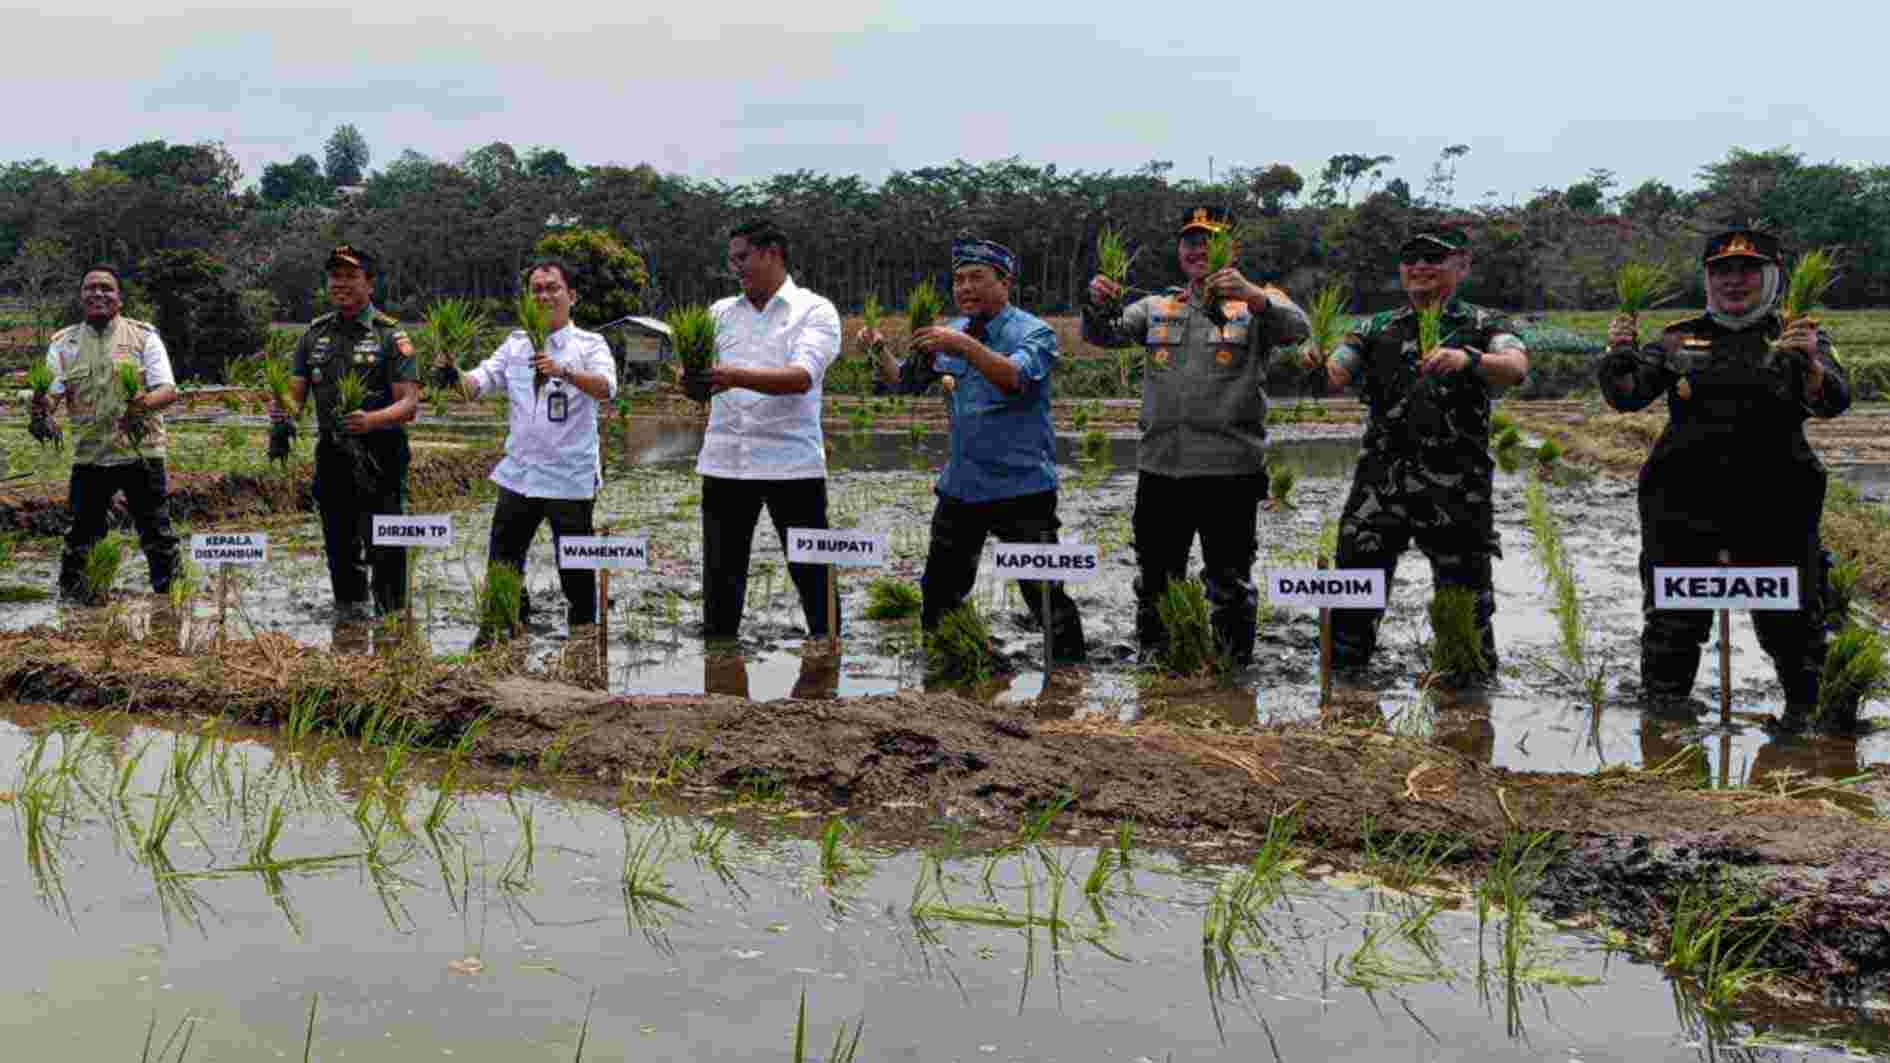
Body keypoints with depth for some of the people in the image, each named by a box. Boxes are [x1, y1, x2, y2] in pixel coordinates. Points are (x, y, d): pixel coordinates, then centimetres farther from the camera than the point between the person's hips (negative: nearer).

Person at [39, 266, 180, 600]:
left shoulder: (143, 336, 2)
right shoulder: (64, 343, 8)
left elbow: (169, 391, -5)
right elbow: (50, 395, 3)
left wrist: (145, 401, -28)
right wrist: (42, 404, -22)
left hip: (142, 451, -2)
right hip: (89, 456, 2)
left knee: (157, 533, 3)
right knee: (82, 533, 7)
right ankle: (70, 593, 22)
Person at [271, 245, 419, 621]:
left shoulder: (390, 335, -4)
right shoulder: (315, 334, 11)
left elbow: (410, 403, -10)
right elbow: (295, 395, 12)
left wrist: (372, 420, -29)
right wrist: (282, 409, -12)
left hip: (379, 458, -5)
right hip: (332, 453, 5)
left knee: (385, 550, -6)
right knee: (340, 548, 13)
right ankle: (349, 611, 27)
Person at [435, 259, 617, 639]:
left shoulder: (590, 344, -2)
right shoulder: (516, 343, 12)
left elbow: (606, 388, -21)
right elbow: (478, 383, 4)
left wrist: (565, 372, -38)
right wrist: (453, 376, -17)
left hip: (570, 477, -4)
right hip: (518, 474, 4)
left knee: (576, 571, 3)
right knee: (502, 563, 10)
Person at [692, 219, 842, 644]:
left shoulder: (815, 311, -1)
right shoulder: (721, 312, 13)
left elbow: (802, 378, -17)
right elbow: (695, 378, 5)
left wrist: (737, 377, -31)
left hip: (792, 463, -4)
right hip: (724, 462, 4)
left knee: (813, 573, 3)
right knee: (720, 575, 10)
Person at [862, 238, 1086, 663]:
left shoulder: (1033, 332, -9)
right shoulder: (951, 333, 10)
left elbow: (1017, 377, -29)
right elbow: (904, 382, 15)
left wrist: (966, 347, -41)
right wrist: (880, 352, -5)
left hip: (1021, 487, -6)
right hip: (960, 485, 7)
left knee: (1043, 593, -6)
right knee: (939, 590, 16)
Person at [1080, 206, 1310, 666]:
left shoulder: (1256, 304, 4)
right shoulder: (1156, 308, 16)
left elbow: (1296, 329, -15)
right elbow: (1103, 334, 6)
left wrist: (1252, 295, -32)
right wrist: (1100, 304, -16)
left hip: (1230, 469, -4)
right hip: (1159, 468, 4)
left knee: (1231, 584, 3)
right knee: (1155, 579, 14)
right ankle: (1153, 659, 28)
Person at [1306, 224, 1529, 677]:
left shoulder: (1483, 326, 6)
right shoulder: (1378, 330, 15)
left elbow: (1516, 368, -15)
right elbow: (1332, 379, 4)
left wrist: (1468, 359, -35)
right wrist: (1315, 364, -21)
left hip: (1457, 489, -2)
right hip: (1381, 482, 2)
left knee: (1465, 594, 5)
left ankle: (1476, 682, 20)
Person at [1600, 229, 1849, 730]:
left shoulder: (1798, 337, 4)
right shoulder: (1680, 339, 9)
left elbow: (1832, 403, -11)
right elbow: (1627, 395, 4)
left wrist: (1809, 365, -32)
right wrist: (1620, 355, -16)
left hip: (1774, 504, -1)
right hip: (1683, 501, 1)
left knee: (1789, 614, 8)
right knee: (1672, 614, 9)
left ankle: (1805, 704, 29)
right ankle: (1663, 705, 23)